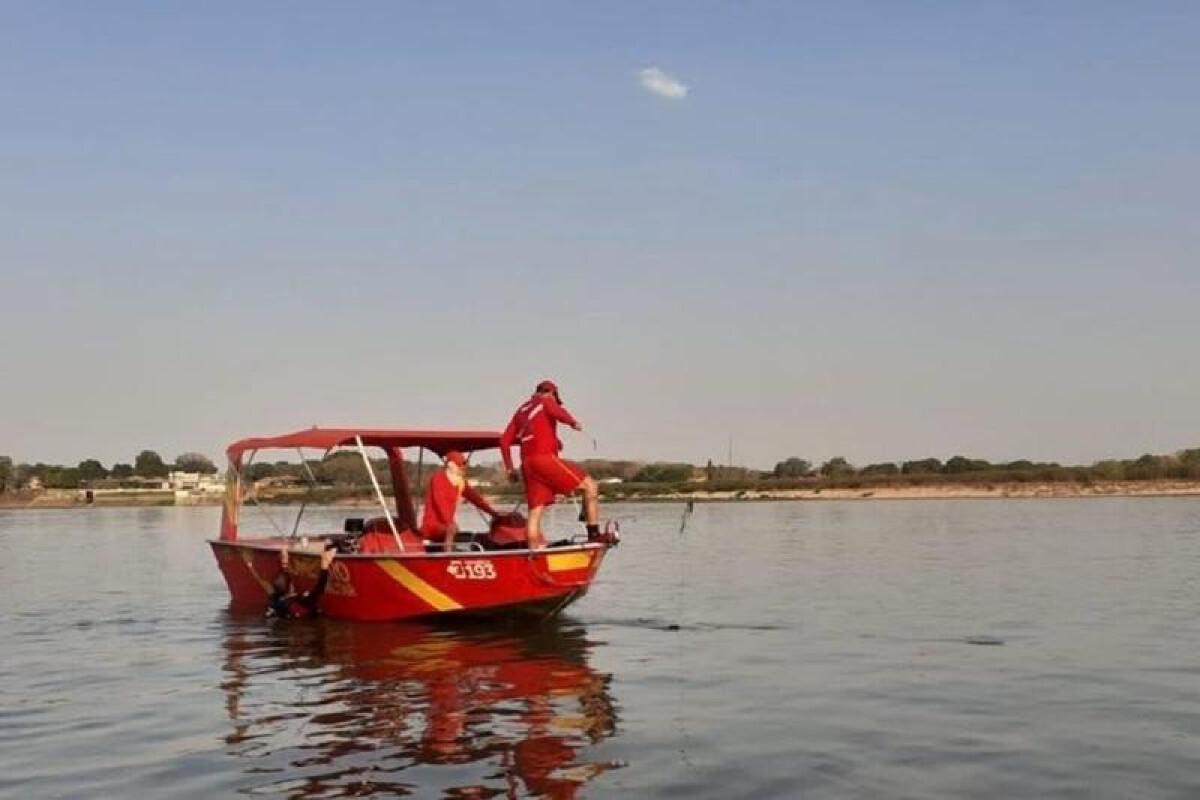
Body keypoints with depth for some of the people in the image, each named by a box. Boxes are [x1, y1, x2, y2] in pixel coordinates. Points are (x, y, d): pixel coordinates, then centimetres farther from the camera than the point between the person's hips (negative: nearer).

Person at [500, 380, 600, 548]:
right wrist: (573, 422, -5)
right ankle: (594, 534, -10)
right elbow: (557, 412, -18)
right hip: (545, 457, -7)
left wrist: (510, 468, 23)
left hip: (527, 463, 7)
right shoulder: (546, 401, 9)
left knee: (535, 511, 6)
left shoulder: (521, 410, 27)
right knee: (590, 485, -4)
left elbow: (504, 441, 22)